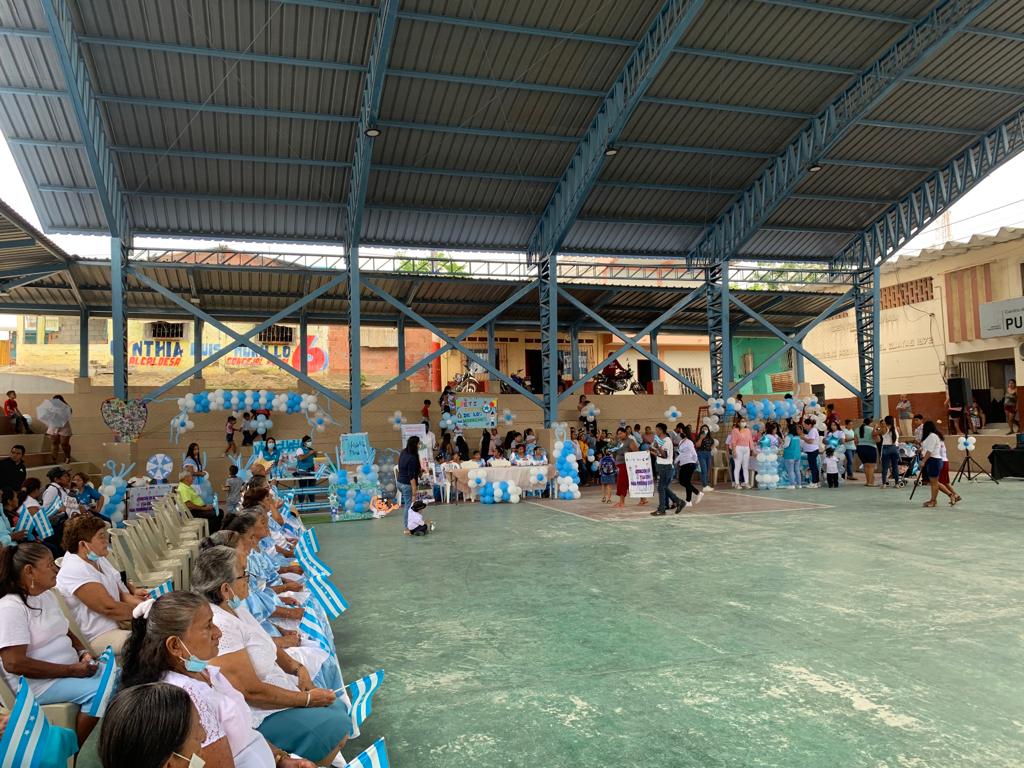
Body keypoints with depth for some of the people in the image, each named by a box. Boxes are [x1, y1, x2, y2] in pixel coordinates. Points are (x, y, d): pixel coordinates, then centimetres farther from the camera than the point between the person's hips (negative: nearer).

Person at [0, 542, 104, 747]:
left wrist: (84, 652, -1)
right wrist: (72, 670, -21)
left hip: (69, 669, 9)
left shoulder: (47, 595, 11)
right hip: (38, 683, -9)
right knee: (99, 690, -26)